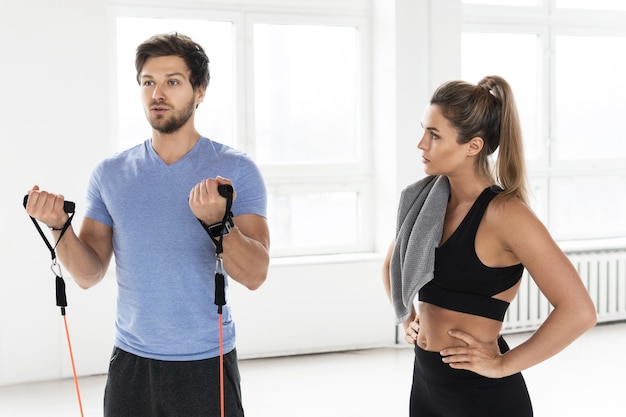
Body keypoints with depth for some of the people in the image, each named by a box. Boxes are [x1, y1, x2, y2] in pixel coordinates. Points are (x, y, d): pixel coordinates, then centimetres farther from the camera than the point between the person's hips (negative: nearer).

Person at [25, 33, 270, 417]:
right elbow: (90, 275, 2)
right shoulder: (110, 174, 3)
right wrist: (59, 227, -15)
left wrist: (217, 221, -31)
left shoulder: (236, 170, -7)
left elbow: (255, 275, -15)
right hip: (131, 363, 3)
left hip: (207, 365, -2)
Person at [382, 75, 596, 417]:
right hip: (425, 380, 6)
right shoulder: (428, 200, 1)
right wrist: (408, 320, 8)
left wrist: (503, 365, -16)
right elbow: (393, 265, 20)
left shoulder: (504, 213, -18)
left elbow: (579, 311, -21)